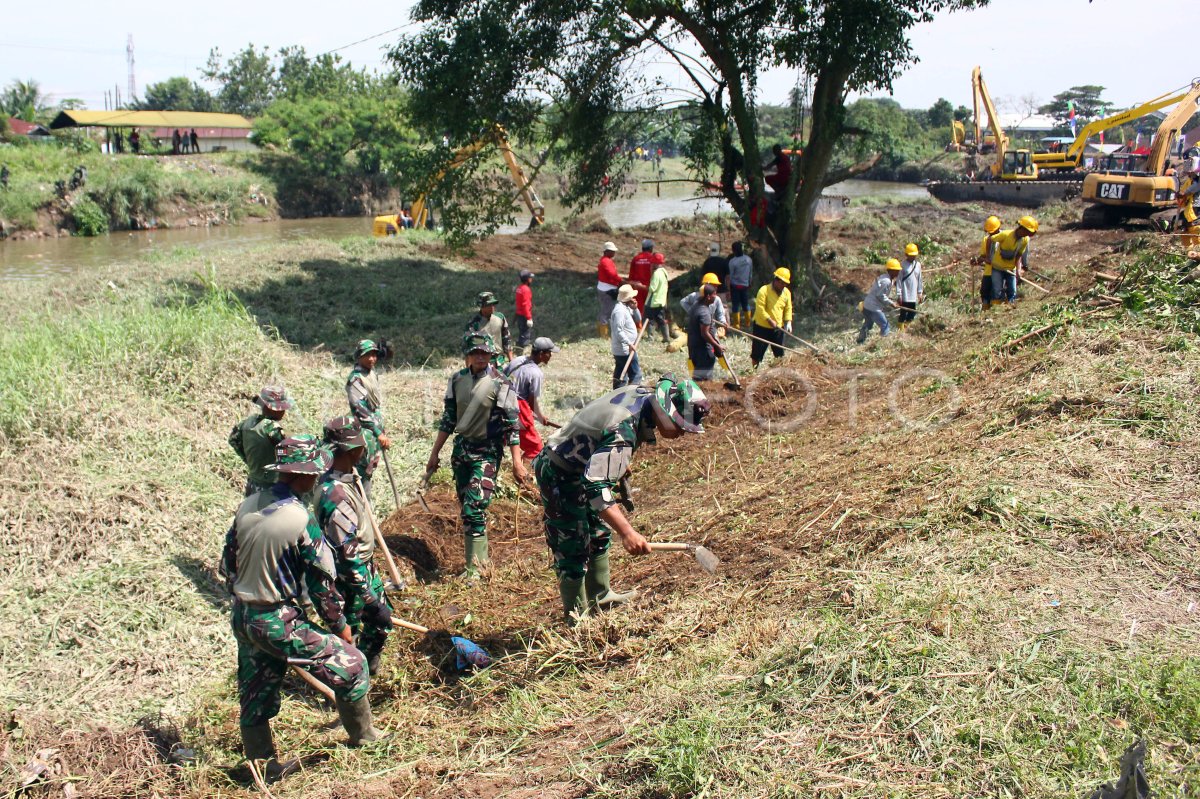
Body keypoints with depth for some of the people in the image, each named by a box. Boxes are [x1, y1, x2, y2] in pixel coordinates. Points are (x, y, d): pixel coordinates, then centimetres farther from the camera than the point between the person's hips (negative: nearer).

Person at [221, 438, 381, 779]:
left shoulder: (247, 506, -1)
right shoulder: (301, 520, -21)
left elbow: (227, 564, 10)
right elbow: (321, 584, -14)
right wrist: (340, 625, 1)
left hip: (242, 618, 8)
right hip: (279, 623, -8)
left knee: (254, 696, 20)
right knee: (351, 666, 8)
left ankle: (263, 766, 35)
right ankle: (364, 737, 24)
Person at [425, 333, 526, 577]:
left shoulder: (500, 384, -11)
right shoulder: (457, 380, 4)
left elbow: (512, 424, -11)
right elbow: (448, 419, 12)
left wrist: (517, 462, -15)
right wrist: (435, 453, 12)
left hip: (487, 453, -6)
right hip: (461, 448, 6)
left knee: (474, 508, -13)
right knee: (465, 507, 13)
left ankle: (474, 568, -5)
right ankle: (478, 555, 29)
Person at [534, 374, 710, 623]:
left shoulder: (641, 392, -9)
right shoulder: (623, 432, -36)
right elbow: (597, 487, -43)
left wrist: (621, 467, 25)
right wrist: (626, 532, -48)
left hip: (582, 466, 10)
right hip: (560, 478, -10)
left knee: (599, 534, 21)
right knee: (574, 548, -6)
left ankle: (600, 596, 37)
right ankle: (576, 616, 7)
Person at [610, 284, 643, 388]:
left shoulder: (626, 308, 12)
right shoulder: (620, 310, -19)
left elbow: (638, 319, 18)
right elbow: (618, 331, -25)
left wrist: (635, 309, 0)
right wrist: (629, 343, -24)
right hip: (625, 350, -10)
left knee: (620, 375, 13)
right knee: (636, 375, -7)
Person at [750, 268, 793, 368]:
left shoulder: (786, 292, 3)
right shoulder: (764, 290, -15)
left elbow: (788, 309, 8)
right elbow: (760, 308, -20)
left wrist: (788, 322, -7)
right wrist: (770, 320, -27)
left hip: (778, 328, 5)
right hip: (762, 326, -5)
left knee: (779, 352, 11)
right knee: (757, 352, 1)